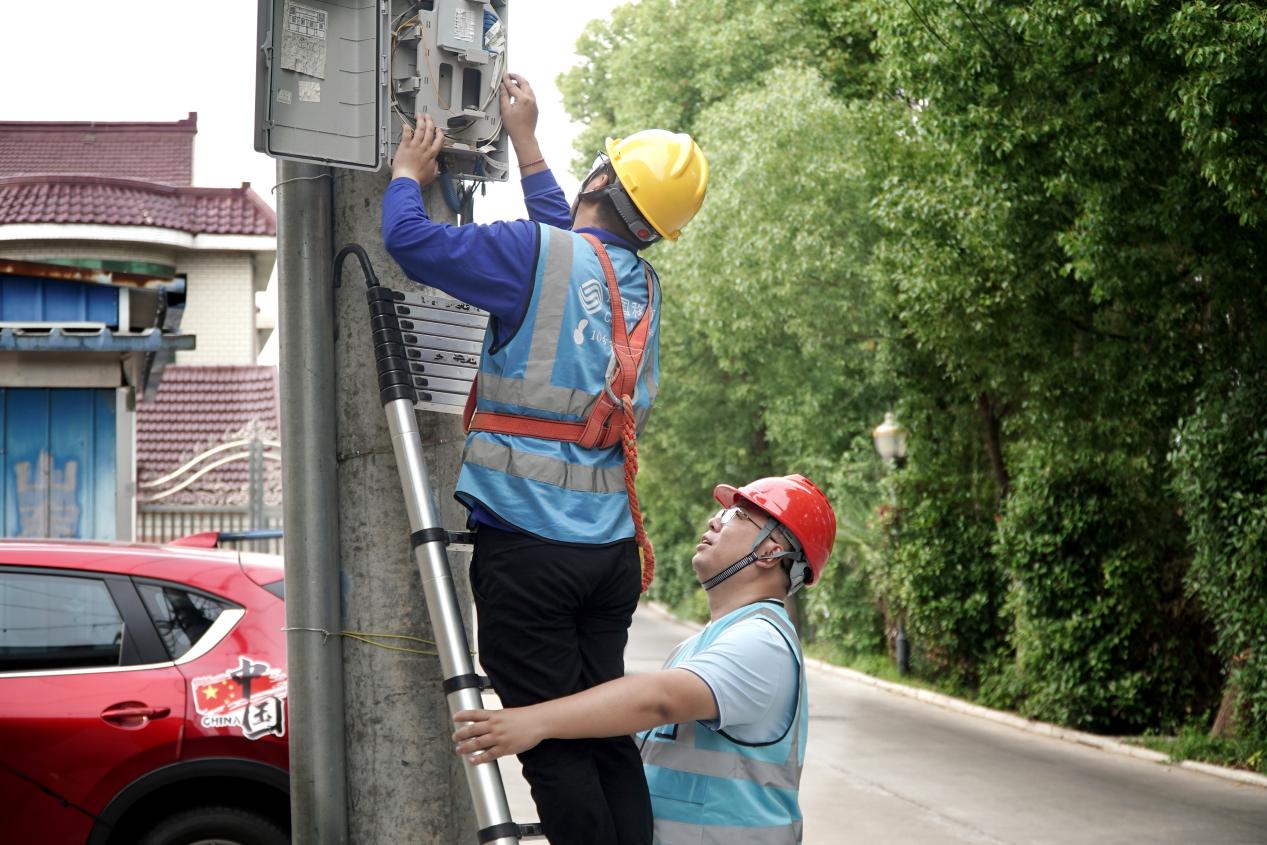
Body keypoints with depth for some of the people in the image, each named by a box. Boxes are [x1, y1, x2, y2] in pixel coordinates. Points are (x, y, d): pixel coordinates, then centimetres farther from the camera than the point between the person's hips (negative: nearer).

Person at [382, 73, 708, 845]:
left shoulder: (537, 255, -10)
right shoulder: (641, 283, 11)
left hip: (526, 546, -6)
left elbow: (411, 241, -13)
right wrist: (526, 142, 37)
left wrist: (410, 175, 7)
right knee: (608, 738, 11)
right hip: (611, 548, 6)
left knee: (553, 745, -2)